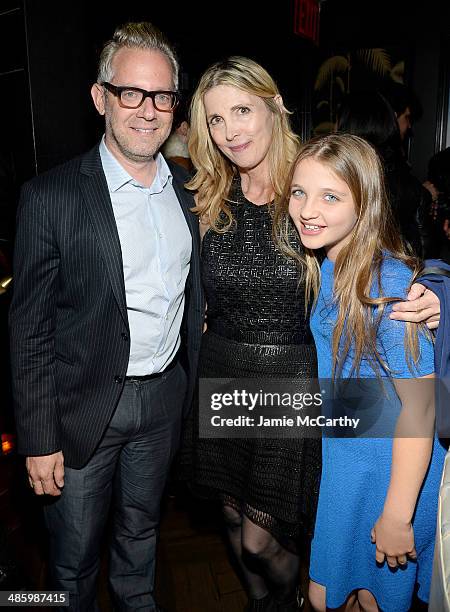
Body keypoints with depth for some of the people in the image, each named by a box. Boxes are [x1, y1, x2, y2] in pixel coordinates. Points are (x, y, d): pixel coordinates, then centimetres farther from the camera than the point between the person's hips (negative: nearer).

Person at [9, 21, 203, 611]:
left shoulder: (190, 190, 1)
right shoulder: (50, 195, -14)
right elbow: (30, 326, -12)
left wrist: (191, 382, 5)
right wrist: (39, 441, -10)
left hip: (165, 398, 5)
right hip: (86, 404, -4)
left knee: (141, 526, 27)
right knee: (74, 552, 17)